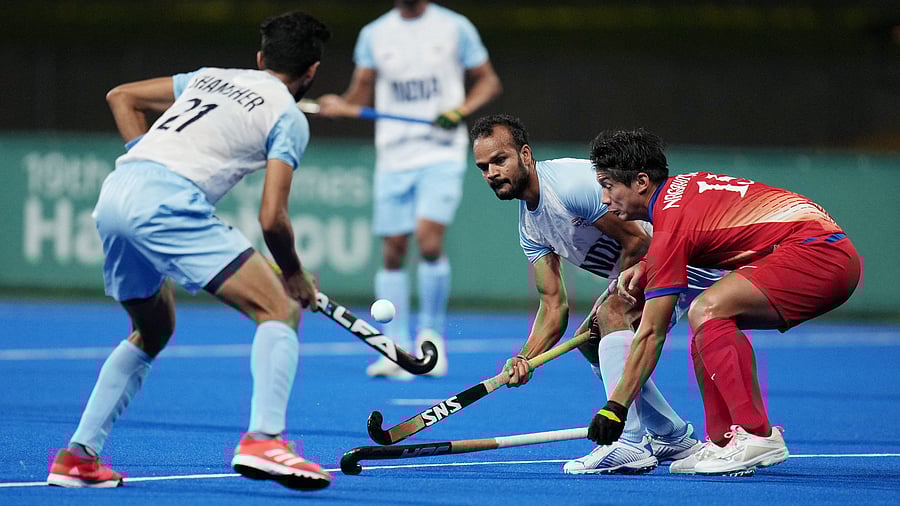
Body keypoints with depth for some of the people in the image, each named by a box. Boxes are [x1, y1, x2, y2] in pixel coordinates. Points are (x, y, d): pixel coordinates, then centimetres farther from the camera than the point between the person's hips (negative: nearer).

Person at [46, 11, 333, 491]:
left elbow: (121, 96, 32)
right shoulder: (289, 118, 8)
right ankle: (262, 439, -24)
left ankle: (79, 455, 23)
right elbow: (272, 218, -1)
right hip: (168, 201, -8)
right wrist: (296, 276, 15)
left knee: (153, 331, 27)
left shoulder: (212, 77, 28)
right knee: (281, 310, -6)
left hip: (112, 195, 8)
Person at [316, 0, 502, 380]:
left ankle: (431, 332, 1)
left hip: (442, 153, -3)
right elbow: (361, 93, 7)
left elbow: (489, 81, 8)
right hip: (393, 158, 3)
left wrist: (460, 110, -10)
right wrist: (341, 105, -15)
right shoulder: (373, 34, 8)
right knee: (392, 251, 1)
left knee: (429, 239, -19)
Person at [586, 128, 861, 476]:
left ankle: (757, 436, -24)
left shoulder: (671, 224, -12)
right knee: (709, 327, 11)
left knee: (706, 311, -23)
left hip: (816, 251, -11)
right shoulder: (683, 185, 13)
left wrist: (615, 407, -6)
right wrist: (643, 267, 17)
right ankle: (723, 443, 4)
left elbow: (650, 333, -11)